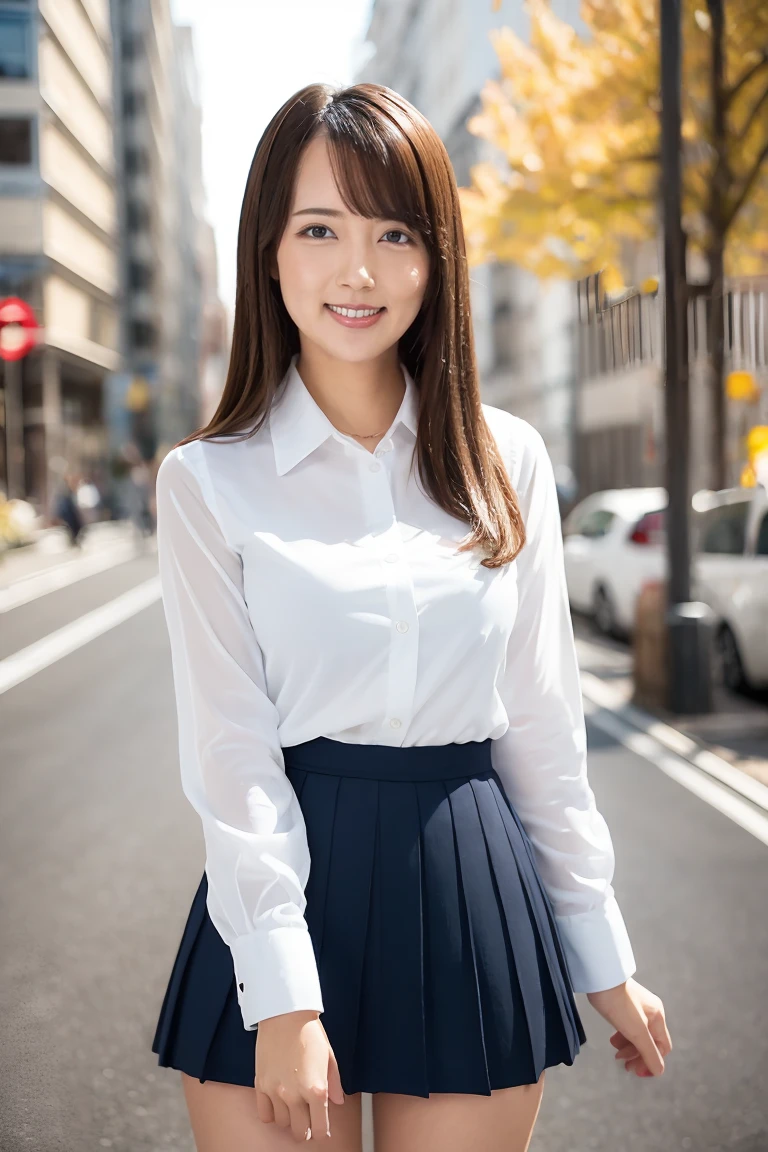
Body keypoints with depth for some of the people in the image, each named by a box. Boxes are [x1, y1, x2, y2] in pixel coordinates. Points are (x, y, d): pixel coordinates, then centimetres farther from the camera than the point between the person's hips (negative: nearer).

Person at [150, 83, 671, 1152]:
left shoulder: (509, 461, 5)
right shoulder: (208, 480, -2)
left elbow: (542, 723, 8)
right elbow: (232, 748, -7)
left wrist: (605, 962, 9)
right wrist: (284, 1001, -13)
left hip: (473, 896, 2)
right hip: (285, 885, -2)